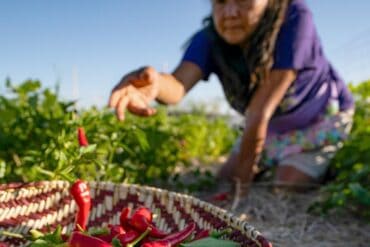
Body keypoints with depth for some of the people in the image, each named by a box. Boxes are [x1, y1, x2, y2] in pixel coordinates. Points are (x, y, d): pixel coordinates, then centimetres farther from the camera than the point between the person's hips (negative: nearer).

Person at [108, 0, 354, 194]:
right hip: (270, 126, 4)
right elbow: (178, 84, -45)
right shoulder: (209, 39, -24)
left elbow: (261, 108, -36)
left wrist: (244, 176, -32)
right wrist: (156, 83, -70)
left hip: (319, 121, -4)